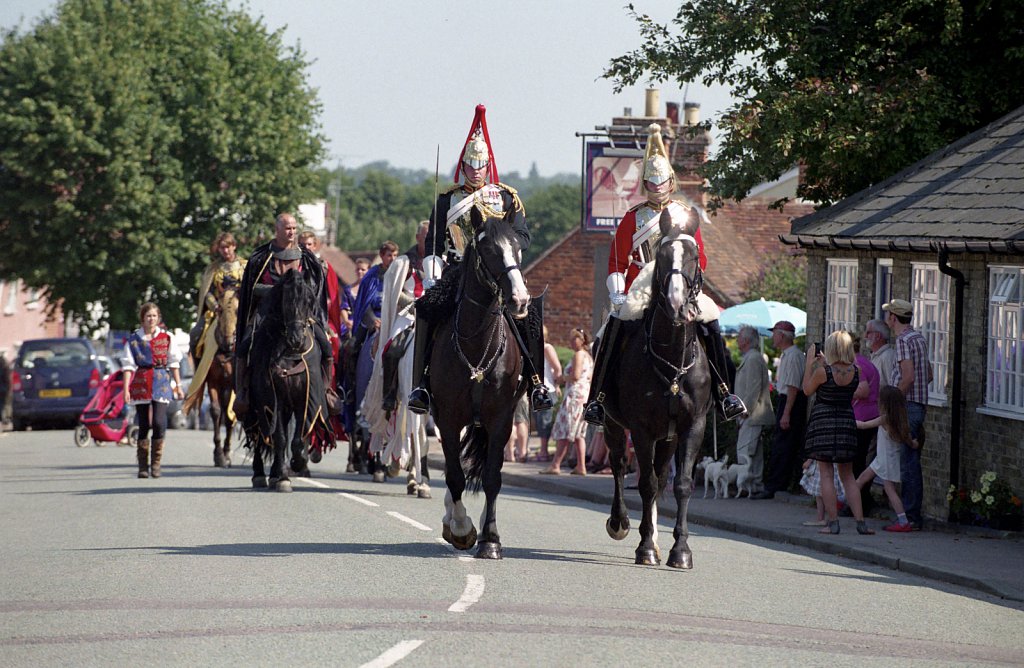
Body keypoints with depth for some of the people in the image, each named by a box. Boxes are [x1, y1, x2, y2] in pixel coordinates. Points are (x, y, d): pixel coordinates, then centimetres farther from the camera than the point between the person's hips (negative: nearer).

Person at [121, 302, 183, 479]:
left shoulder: (166, 337, 7)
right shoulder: (133, 339, 3)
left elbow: (174, 363, 12)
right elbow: (128, 365, 0)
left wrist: (178, 385, 9)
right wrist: (126, 389, -8)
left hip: (161, 383, 0)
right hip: (141, 383, 0)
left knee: (159, 422, -14)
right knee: (143, 425, 2)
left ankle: (156, 462, -1)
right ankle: (143, 465, 10)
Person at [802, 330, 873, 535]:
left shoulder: (823, 371, -16)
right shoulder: (855, 371, -4)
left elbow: (807, 390, 0)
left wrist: (810, 362, 4)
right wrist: (824, 363, 19)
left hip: (823, 421, -4)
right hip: (846, 422, 4)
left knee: (826, 474, 1)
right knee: (848, 476, 12)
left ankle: (833, 522, -3)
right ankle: (860, 521, 5)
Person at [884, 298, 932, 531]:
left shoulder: (904, 340, -13)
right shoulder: (919, 338, 16)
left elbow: (908, 377, -21)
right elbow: (928, 375, 22)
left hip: (906, 406, -9)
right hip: (920, 405, 9)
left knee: (908, 463, -8)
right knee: (912, 462, 12)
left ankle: (910, 516, -8)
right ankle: (913, 515, 14)